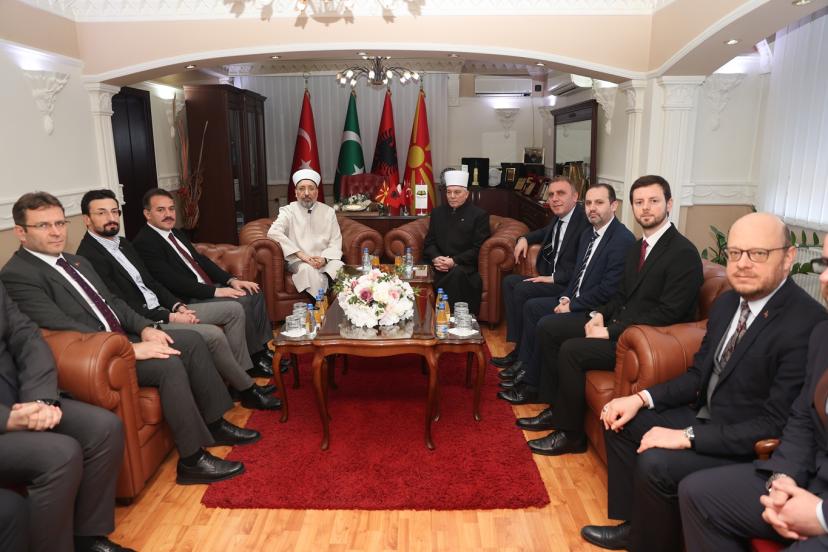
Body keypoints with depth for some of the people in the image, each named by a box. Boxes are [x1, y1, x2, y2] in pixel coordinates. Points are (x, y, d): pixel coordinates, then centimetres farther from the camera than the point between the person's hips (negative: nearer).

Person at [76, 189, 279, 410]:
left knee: (234, 309, 4)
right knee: (213, 334, -26)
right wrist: (169, 317, -17)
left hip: (161, 309, 10)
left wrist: (177, 306, 0)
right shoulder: (89, 256, -15)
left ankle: (242, 372, 7)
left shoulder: (123, 243, 13)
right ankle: (247, 389, -7)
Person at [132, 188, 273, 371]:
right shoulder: (144, 242, -14)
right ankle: (255, 358, -6)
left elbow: (200, 259, 14)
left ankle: (263, 349, 3)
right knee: (241, 304, -23)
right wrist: (215, 291, -22)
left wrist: (231, 280, 0)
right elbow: (172, 281, -21)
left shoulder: (176, 233, 15)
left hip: (207, 288, 9)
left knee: (254, 294, -1)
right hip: (189, 300, -9)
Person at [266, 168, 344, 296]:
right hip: (298, 261, -2)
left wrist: (324, 259, -16)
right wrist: (300, 254, -23)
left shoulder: (328, 212, 11)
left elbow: (335, 243, 6)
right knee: (309, 270, -36)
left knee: (341, 269, -30)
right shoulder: (288, 211, 4)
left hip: (324, 260, 2)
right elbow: (273, 232, -14)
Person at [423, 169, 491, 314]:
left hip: (465, 266, -3)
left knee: (457, 273, -38)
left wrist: (454, 261, -15)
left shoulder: (479, 215, 6)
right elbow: (429, 242, 17)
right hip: (438, 265, 4)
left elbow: (478, 249, -2)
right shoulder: (437, 212, 21)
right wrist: (435, 258, -6)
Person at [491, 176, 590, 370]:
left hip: (569, 284, -10)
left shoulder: (585, 220, -20)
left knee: (522, 289, -22)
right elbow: (546, 232, 32)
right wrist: (524, 238, 13)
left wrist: (553, 278, -22)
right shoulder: (558, 217, 8)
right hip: (551, 277, 10)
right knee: (509, 281, 2)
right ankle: (518, 347, 0)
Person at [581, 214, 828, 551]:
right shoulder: (727, 303, 2)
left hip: (752, 449, -9)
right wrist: (642, 398, -4)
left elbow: (777, 423, -25)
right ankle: (635, 523, 19)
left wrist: (687, 437, -26)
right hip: (706, 416, 9)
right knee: (621, 420, 7)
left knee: (655, 463, -26)